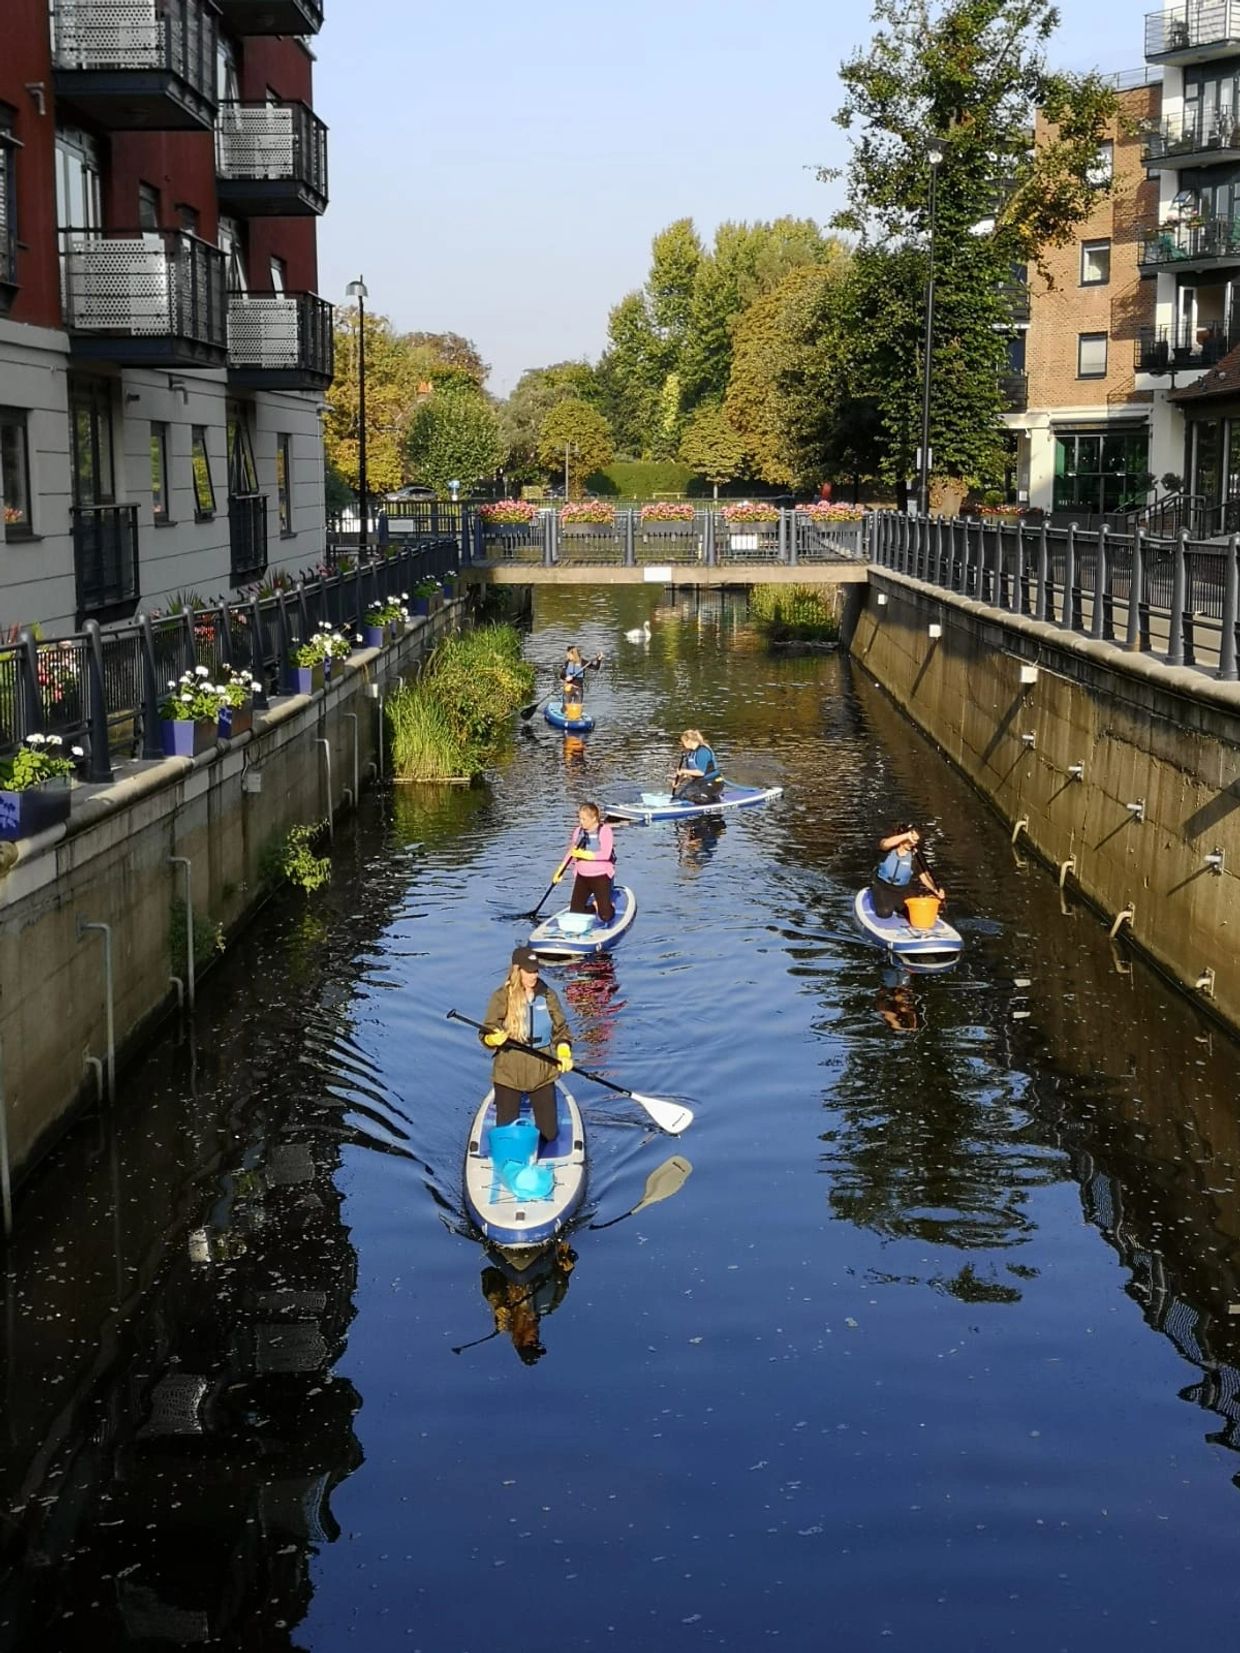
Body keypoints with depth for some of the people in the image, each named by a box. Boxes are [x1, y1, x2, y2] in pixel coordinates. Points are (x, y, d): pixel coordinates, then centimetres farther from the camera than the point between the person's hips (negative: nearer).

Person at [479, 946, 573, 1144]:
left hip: (542, 1072, 2)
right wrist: (494, 1038, -29)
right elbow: (486, 1034, -7)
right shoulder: (501, 997, -8)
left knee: (548, 1133, 4)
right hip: (509, 1073, -2)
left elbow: (561, 1029, 10)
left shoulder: (547, 995, 0)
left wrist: (564, 1053, -6)